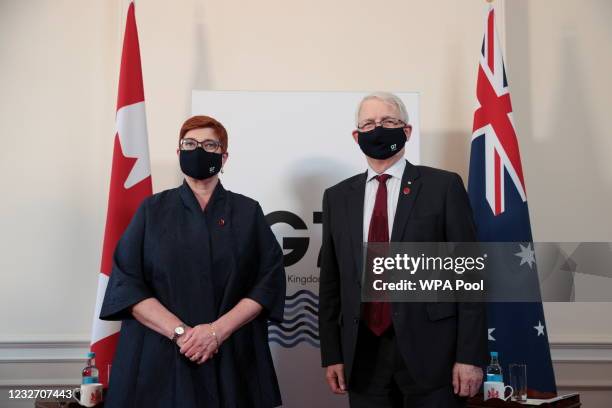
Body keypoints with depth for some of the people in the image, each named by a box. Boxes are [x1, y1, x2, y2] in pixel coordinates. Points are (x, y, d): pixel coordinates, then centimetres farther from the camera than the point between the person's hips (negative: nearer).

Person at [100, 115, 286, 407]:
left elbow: (270, 280, -2)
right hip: (159, 357, 0)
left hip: (233, 358, 1)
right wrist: (180, 332, -15)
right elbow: (126, 283, -4)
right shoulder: (153, 210, 4)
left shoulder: (248, 212, 5)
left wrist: (218, 330, -15)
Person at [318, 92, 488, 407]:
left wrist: (470, 356, -8)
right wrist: (332, 355, 7)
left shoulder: (443, 186, 0)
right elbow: (330, 282, 11)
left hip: (430, 352, -3)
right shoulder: (338, 197, 10)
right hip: (363, 355, 3)